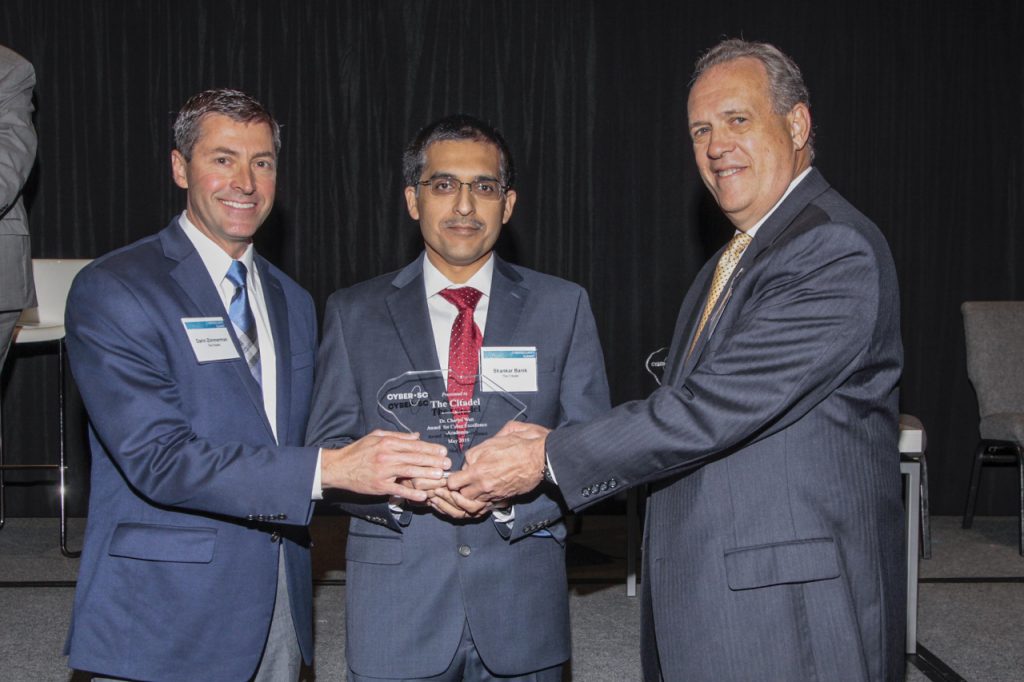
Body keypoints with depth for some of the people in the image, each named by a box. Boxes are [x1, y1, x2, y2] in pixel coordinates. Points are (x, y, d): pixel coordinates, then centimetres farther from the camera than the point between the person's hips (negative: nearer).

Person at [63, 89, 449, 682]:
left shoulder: (293, 303, 13)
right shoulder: (112, 290, -10)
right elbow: (158, 459, -21)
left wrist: (386, 467, -1)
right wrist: (329, 468, -27)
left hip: (281, 603, 6)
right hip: (169, 618, -6)